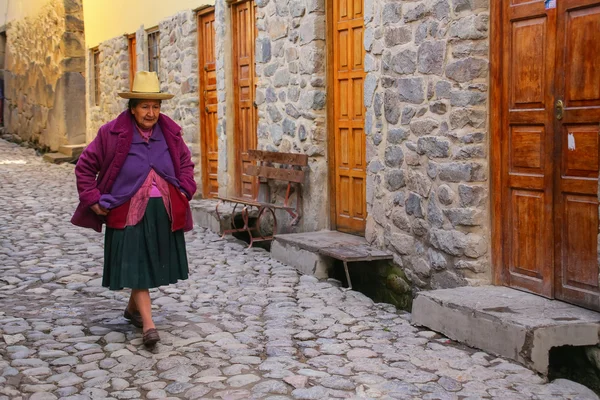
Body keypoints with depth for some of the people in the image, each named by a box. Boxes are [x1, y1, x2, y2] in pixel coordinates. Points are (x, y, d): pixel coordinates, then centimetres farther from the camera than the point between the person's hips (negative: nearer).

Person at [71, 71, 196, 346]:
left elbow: (185, 163, 19)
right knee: (135, 266, -7)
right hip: (129, 212, -4)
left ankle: (133, 308, 37)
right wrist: (94, 200, -5)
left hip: (164, 212, 4)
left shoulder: (170, 132, 1)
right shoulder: (112, 134, -10)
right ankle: (148, 325, -6)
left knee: (151, 263, 15)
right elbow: (85, 167, 0)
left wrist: (185, 191, 6)